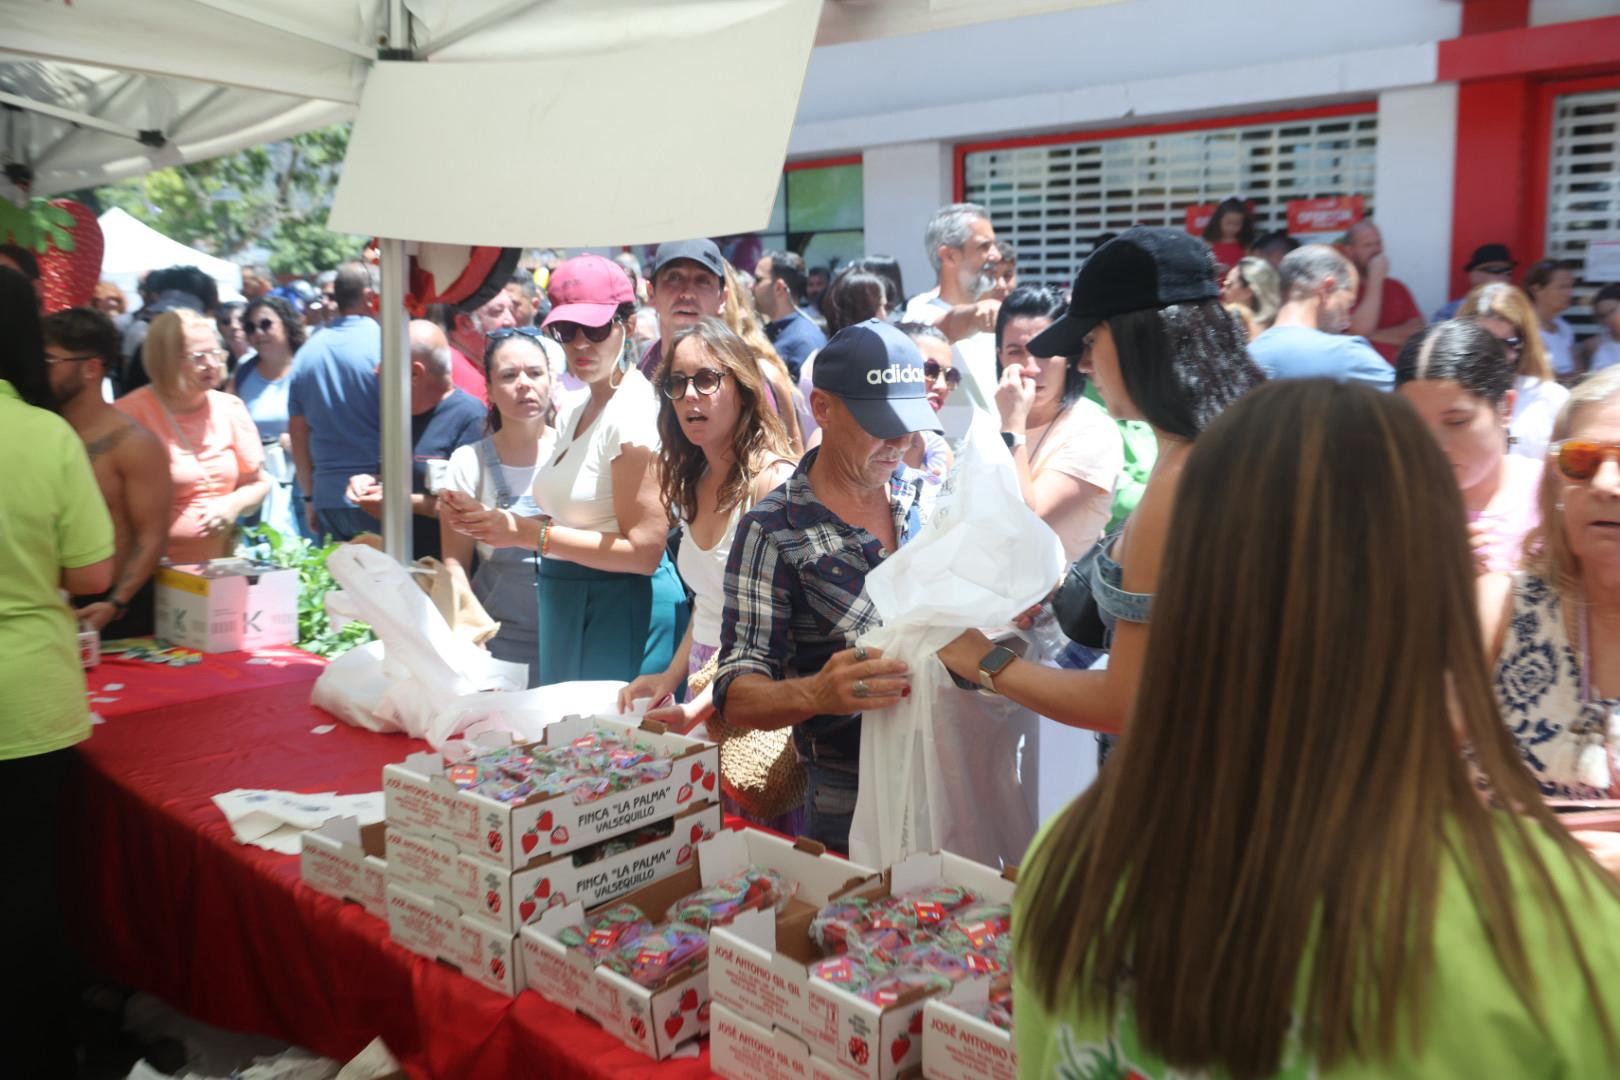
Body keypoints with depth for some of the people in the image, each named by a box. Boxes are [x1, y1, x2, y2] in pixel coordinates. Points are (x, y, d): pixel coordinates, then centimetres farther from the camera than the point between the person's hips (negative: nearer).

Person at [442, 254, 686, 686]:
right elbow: (570, 517, 14)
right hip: (566, 613, 9)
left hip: (625, 613, -8)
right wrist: (491, 521, -2)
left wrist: (528, 533, -18)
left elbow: (642, 551, -19)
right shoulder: (573, 412, 12)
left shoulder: (635, 413, -15)